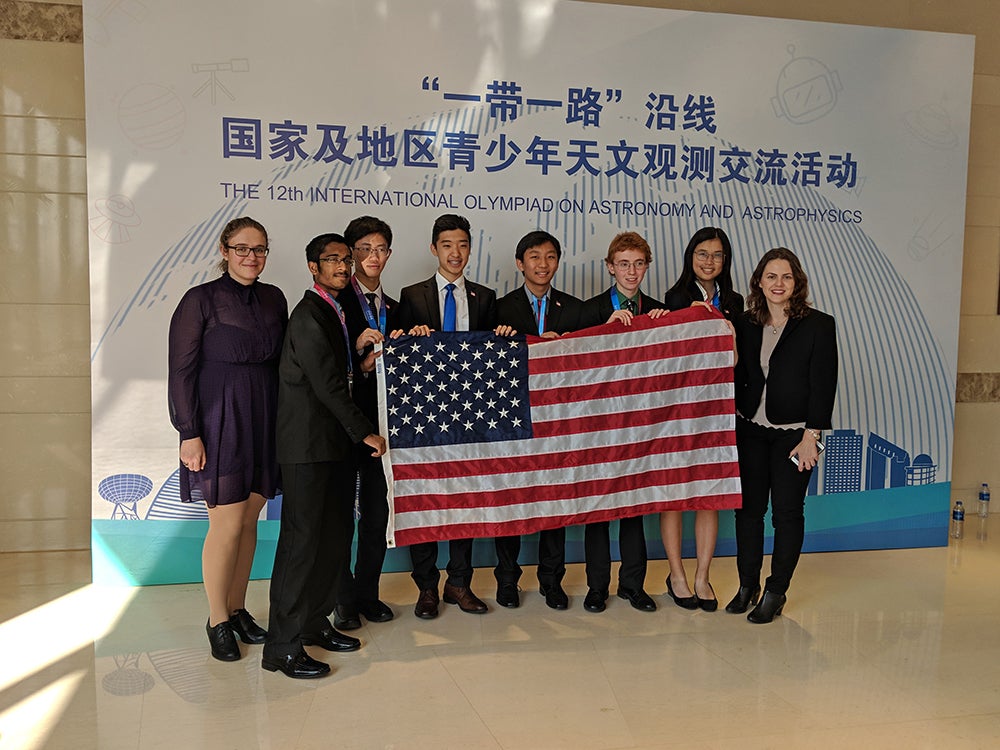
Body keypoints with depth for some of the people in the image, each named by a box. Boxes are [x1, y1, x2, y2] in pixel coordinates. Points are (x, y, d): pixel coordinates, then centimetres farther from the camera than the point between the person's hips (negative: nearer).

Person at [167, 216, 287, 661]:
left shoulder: (274, 299, 8)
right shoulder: (201, 299, -7)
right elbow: (181, 370, -9)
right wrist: (189, 433, -13)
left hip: (265, 421, 5)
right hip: (220, 423, -5)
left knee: (249, 520, 11)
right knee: (227, 524, -2)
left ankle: (238, 609, 26)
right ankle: (217, 621, 16)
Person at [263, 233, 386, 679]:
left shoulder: (334, 312, 17)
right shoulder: (309, 315, -13)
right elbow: (327, 385, -16)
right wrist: (364, 432, -10)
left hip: (336, 443, 9)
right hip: (309, 445, -9)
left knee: (334, 537, 12)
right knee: (303, 539, -5)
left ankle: (314, 623, 26)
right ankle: (282, 648, 4)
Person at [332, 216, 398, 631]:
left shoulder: (393, 308, 14)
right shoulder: (335, 302, -3)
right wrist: (357, 348, -23)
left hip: (381, 419, 5)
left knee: (377, 510, 10)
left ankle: (367, 592, 24)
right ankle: (344, 600, 17)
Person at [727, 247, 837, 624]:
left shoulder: (819, 325, -5)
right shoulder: (745, 324, 6)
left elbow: (824, 385, -8)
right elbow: (738, 378, 9)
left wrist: (810, 437, -12)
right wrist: (732, 425, 1)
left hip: (793, 433, -3)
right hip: (750, 430, 3)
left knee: (787, 512, 3)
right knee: (748, 508, 7)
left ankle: (776, 592, 18)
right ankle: (748, 584, 23)